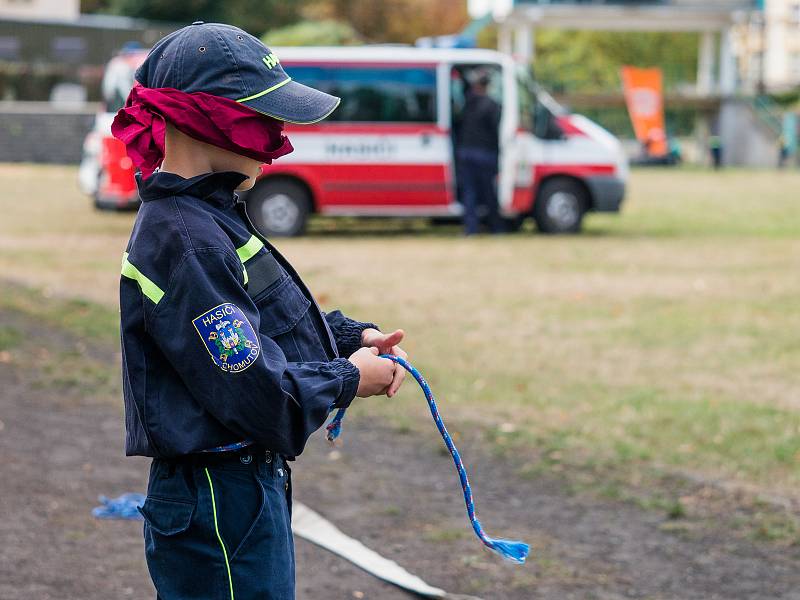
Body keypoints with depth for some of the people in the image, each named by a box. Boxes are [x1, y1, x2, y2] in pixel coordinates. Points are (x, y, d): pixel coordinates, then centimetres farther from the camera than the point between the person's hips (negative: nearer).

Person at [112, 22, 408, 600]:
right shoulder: (186, 243, -23)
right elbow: (259, 396, -25)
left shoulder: (207, 218, 10)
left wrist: (354, 335, 4)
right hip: (221, 508, -10)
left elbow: (274, 322, 21)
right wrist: (349, 378, -9)